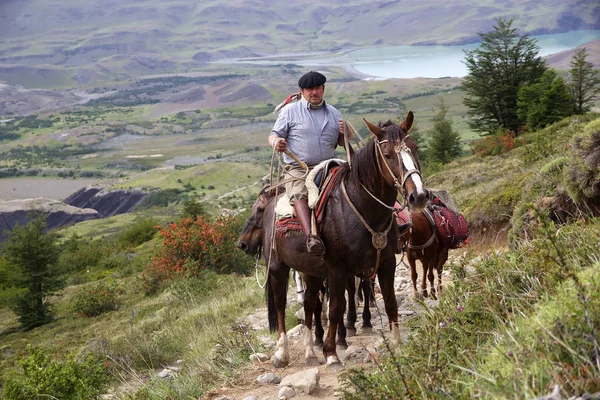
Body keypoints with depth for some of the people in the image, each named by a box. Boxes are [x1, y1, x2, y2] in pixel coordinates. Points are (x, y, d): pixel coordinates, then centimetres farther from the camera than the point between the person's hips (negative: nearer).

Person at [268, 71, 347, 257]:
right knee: (299, 194, -34)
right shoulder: (290, 111, 8)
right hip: (297, 169, -4)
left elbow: (342, 143, 23)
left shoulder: (334, 113, 18)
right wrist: (276, 142, -19)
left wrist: (345, 134, -2)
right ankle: (310, 236, -51)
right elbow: (274, 134, 6)